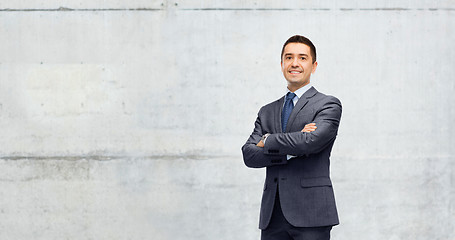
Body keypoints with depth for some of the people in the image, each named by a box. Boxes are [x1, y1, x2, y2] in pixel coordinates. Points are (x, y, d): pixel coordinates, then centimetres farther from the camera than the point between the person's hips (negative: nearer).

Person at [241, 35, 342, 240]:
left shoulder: (328, 105, 3)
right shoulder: (267, 112, 19)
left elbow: (311, 141, -15)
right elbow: (249, 155, 5)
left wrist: (269, 141, 0)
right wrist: (290, 151, -10)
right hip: (272, 216, 5)